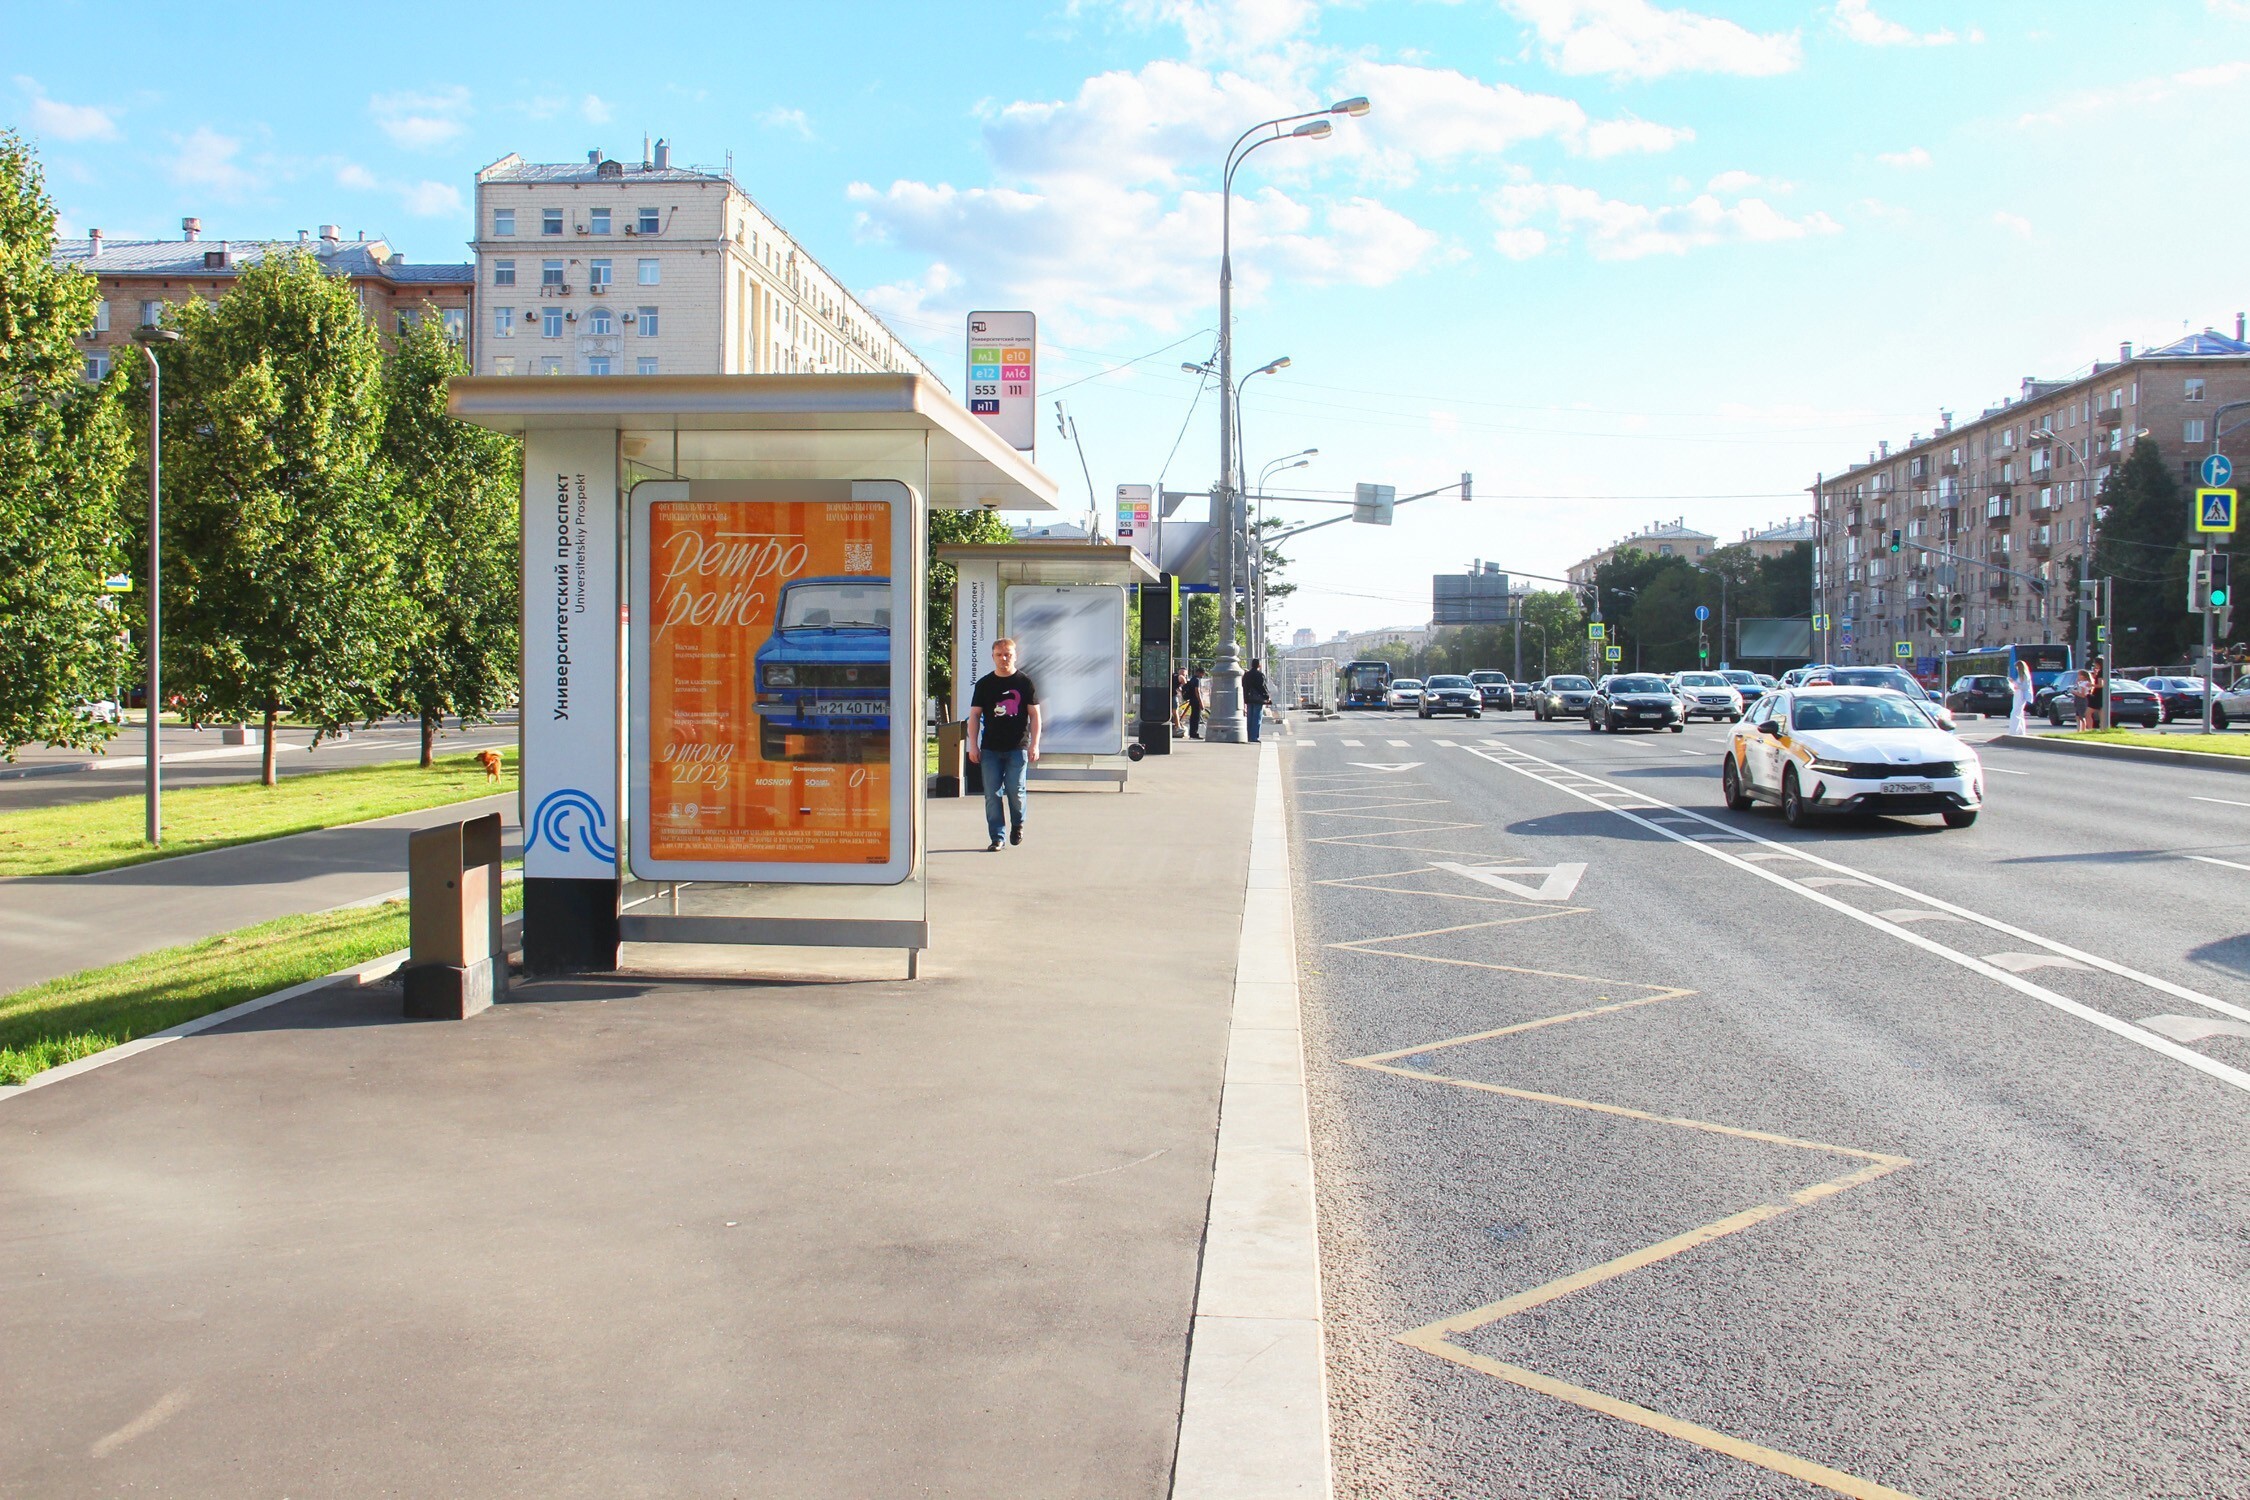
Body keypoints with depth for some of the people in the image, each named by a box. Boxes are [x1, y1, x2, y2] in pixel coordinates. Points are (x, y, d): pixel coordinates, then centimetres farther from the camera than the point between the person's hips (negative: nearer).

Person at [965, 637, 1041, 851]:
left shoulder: (1025, 682, 5)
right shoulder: (984, 684, 9)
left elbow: (1034, 715, 5)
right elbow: (974, 715, 10)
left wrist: (1034, 744, -4)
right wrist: (973, 745, 2)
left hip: (1017, 747, -2)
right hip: (990, 749, 2)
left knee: (1015, 790, -7)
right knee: (992, 794, -1)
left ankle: (1018, 825, 21)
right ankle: (997, 838, 5)